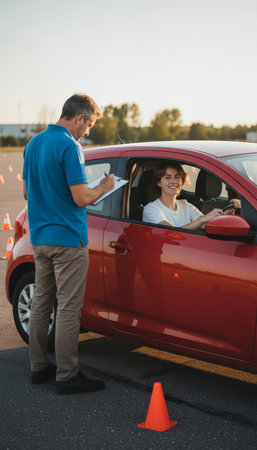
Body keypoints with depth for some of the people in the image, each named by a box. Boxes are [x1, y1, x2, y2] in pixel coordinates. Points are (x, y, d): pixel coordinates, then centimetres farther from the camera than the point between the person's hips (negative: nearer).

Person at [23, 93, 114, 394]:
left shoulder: (33, 143, 11)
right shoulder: (69, 146, -16)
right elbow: (81, 198, -20)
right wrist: (104, 187, -3)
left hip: (39, 237, 9)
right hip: (67, 238, -9)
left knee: (41, 302, 15)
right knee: (68, 307, -3)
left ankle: (39, 367, 23)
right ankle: (67, 375, 3)